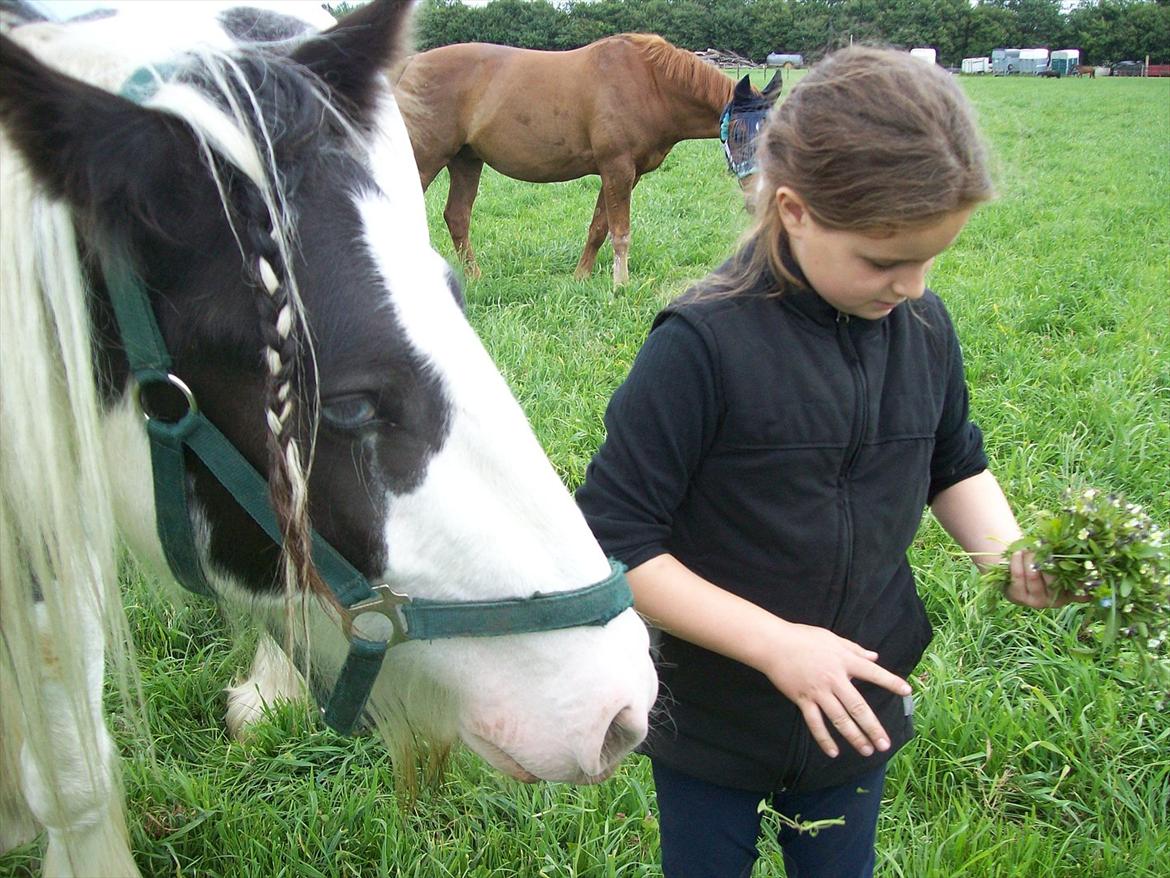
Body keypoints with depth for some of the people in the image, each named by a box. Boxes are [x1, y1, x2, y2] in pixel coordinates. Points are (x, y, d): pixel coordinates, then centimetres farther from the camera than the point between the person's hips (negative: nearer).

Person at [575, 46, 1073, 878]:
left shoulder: (923, 326, -8)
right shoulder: (703, 345, -26)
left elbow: (955, 462, 11)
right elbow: (614, 542, -24)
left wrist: (1006, 550, -9)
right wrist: (774, 643, -27)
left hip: (858, 706, 5)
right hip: (713, 724, -4)